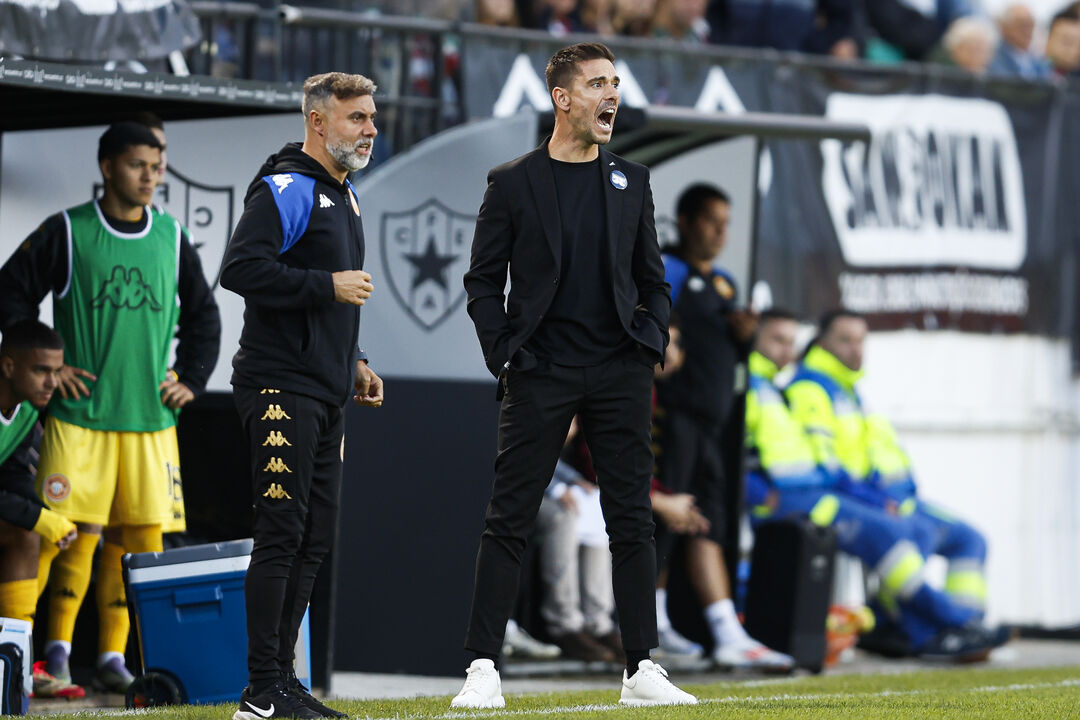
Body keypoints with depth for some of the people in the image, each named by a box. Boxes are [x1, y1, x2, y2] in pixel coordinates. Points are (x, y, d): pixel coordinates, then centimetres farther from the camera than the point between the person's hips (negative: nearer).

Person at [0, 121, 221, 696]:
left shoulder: (172, 238, 10)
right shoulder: (66, 233, -1)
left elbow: (203, 316, 23)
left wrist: (191, 380, 13)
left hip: (151, 417, 3)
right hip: (79, 416, -3)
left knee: (141, 538, -2)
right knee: (76, 534, -9)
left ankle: (112, 655, 5)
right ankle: (58, 645, 5)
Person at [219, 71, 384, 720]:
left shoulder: (346, 196, 20)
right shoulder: (286, 189, -10)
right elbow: (241, 269, -21)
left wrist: (354, 362, 19)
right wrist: (328, 285, -20)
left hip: (327, 395, 10)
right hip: (281, 387, -10)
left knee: (316, 538, 9)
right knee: (282, 532, -10)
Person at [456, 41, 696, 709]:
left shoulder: (631, 181, 12)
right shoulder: (512, 183, 3)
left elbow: (653, 279, 17)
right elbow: (484, 280, 4)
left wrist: (651, 341, 2)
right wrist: (504, 353, -6)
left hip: (620, 373, 3)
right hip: (540, 373, -3)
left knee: (633, 522, 3)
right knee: (509, 522, -4)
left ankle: (643, 668, 7)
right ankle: (484, 670, -3)